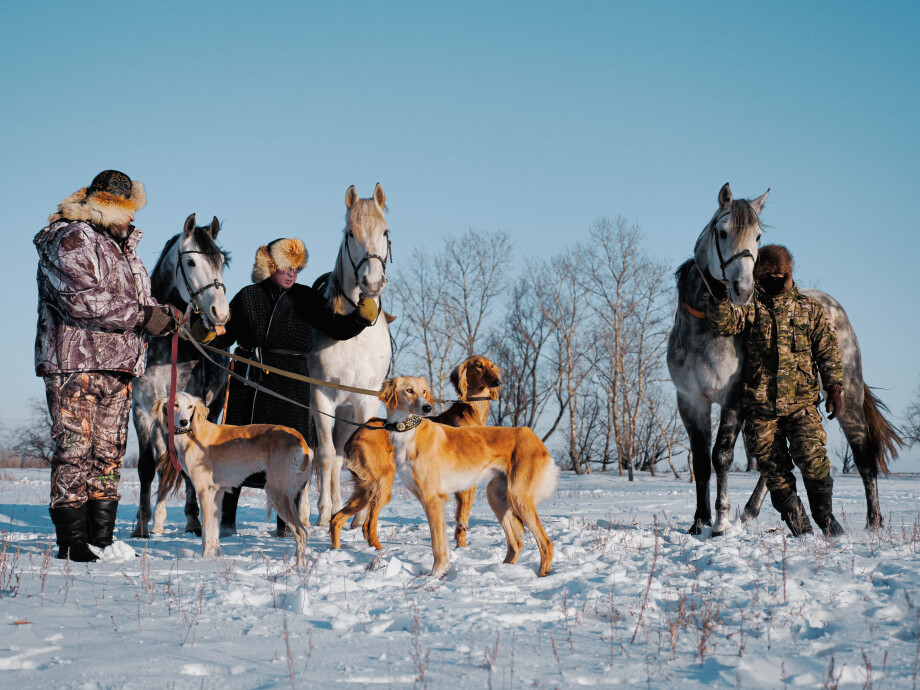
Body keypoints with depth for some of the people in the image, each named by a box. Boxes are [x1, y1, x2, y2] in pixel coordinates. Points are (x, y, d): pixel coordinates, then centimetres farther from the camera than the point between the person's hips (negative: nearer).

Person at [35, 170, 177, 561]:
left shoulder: (123, 247, 22)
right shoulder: (70, 241, -6)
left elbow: (138, 299, 25)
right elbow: (82, 299, -19)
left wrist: (163, 316, 3)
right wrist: (142, 315, -18)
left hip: (119, 366, 9)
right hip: (75, 363, -9)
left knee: (109, 452, 8)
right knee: (75, 449, -8)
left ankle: (101, 539, 12)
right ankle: (71, 541, -5)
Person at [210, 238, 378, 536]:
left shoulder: (306, 299, 6)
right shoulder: (247, 297, 8)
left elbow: (337, 327, -1)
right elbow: (224, 336, 12)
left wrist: (361, 317, -19)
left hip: (290, 383, -1)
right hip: (248, 380, 1)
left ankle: (287, 521, 10)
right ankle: (226, 518, 14)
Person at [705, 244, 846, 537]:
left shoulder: (809, 309, 12)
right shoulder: (750, 307, 8)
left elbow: (828, 350, 12)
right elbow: (723, 323, -9)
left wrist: (834, 387, 4)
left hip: (801, 401, 0)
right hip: (759, 404, 0)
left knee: (813, 459, -11)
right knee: (772, 466, 1)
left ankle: (826, 517, 7)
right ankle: (798, 524, 13)